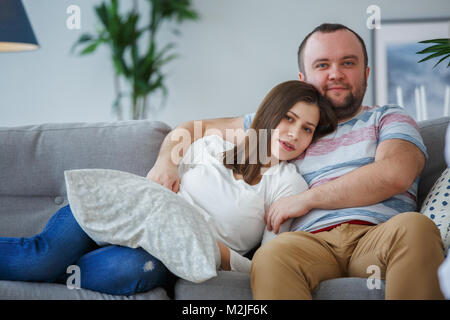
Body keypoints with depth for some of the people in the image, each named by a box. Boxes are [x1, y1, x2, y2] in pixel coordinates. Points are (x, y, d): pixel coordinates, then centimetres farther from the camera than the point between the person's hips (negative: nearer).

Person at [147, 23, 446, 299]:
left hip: (378, 235, 0)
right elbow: (197, 128, 32)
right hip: (314, 242, 0)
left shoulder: (388, 118, 21)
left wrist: (306, 199, -1)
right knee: (271, 256, -36)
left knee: (415, 226, -36)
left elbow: (393, 175, -2)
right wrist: (166, 161, 9)